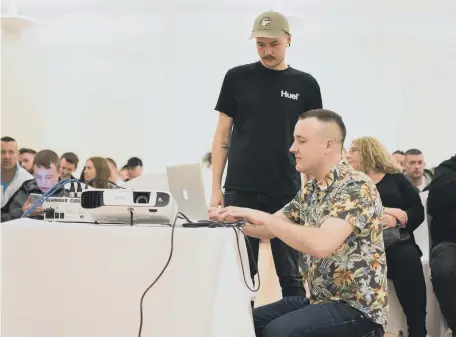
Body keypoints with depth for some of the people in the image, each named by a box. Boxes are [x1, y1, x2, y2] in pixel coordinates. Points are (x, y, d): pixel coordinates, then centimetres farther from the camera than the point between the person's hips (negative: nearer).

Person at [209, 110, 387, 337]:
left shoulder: (357, 187, -18)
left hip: (357, 307, -9)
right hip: (319, 300, 9)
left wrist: (263, 217, -25)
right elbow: (270, 230, 16)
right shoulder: (310, 190, 10)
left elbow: (322, 245, -31)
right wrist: (231, 219, -3)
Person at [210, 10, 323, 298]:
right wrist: (216, 187, 0)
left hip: (287, 193, 0)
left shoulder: (305, 85, 5)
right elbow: (223, 135, 7)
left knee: (290, 275, 3)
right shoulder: (237, 78, 5)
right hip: (240, 191, 0)